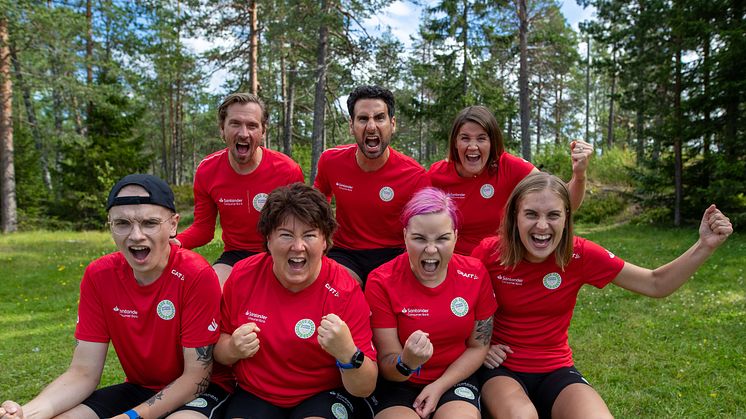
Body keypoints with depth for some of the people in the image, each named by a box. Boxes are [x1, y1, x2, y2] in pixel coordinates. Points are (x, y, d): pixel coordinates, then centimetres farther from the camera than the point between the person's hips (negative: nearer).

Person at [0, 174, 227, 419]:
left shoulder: (197, 277, -24)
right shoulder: (98, 276, -8)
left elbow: (196, 376, -19)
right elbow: (84, 372, -6)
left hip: (196, 392, -4)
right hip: (138, 388, 5)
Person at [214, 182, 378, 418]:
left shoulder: (346, 292, -15)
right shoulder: (243, 275, -7)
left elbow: (365, 389, -12)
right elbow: (218, 350, 7)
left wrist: (347, 352, -32)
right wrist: (233, 349, -16)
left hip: (323, 396, -1)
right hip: (255, 395, 2)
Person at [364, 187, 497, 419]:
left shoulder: (475, 274, -8)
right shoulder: (381, 282, -14)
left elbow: (478, 347, 2)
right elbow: (387, 363, -12)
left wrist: (440, 386, -10)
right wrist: (407, 362, -35)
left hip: (455, 379, 2)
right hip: (397, 383, -1)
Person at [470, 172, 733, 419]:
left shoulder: (580, 255, -12)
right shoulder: (489, 253, -16)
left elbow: (656, 285, -5)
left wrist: (705, 246, -17)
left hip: (556, 371, 2)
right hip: (501, 368, -2)